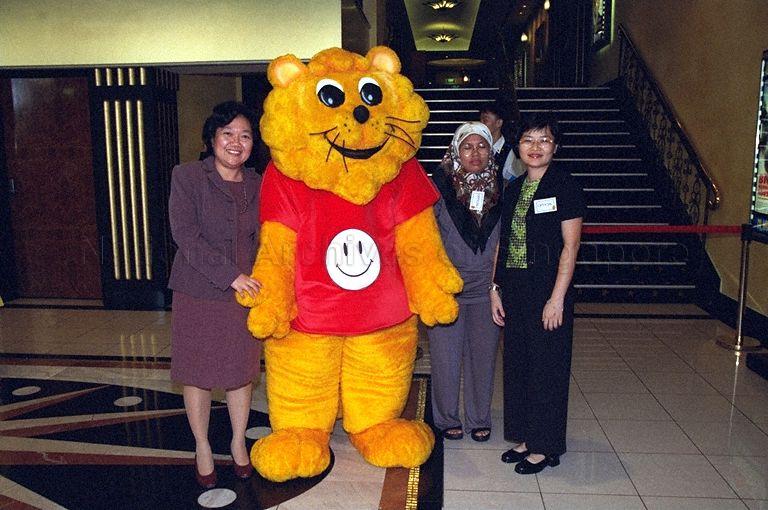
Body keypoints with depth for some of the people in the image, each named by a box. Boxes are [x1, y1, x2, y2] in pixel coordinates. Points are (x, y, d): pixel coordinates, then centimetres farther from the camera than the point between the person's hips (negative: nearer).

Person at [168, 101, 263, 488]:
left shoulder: (256, 185, 5)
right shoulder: (186, 177, -6)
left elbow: (262, 239, 10)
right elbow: (186, 235, -14)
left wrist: (260, 280, -3)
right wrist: (229, 275, -19)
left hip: (244, 295, 3)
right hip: (198, 294, -3)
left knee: (241, 371, 12)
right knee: (197, 374, 9)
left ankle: (238, 442, 33)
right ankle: (202, 447, 30)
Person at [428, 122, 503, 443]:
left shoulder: (500, 188, 1)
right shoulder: (440, 186, -8)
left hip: (486, 286, 3)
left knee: (483, 356, 13)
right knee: (446, 358, 7)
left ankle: (479, 420, 31)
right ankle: (447, 419, 27)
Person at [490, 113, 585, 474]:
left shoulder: (565, 186, -6)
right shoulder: (514, 189, 11)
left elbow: (570, 246, -10)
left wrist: (557, 298, -15)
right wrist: (496, 288, 7)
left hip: (547, 289, -6)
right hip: (514, 289, 6)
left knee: (547, 367, 3)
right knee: (516, 363, 13)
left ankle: (546, 446, 18)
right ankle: (523, 437, 28)